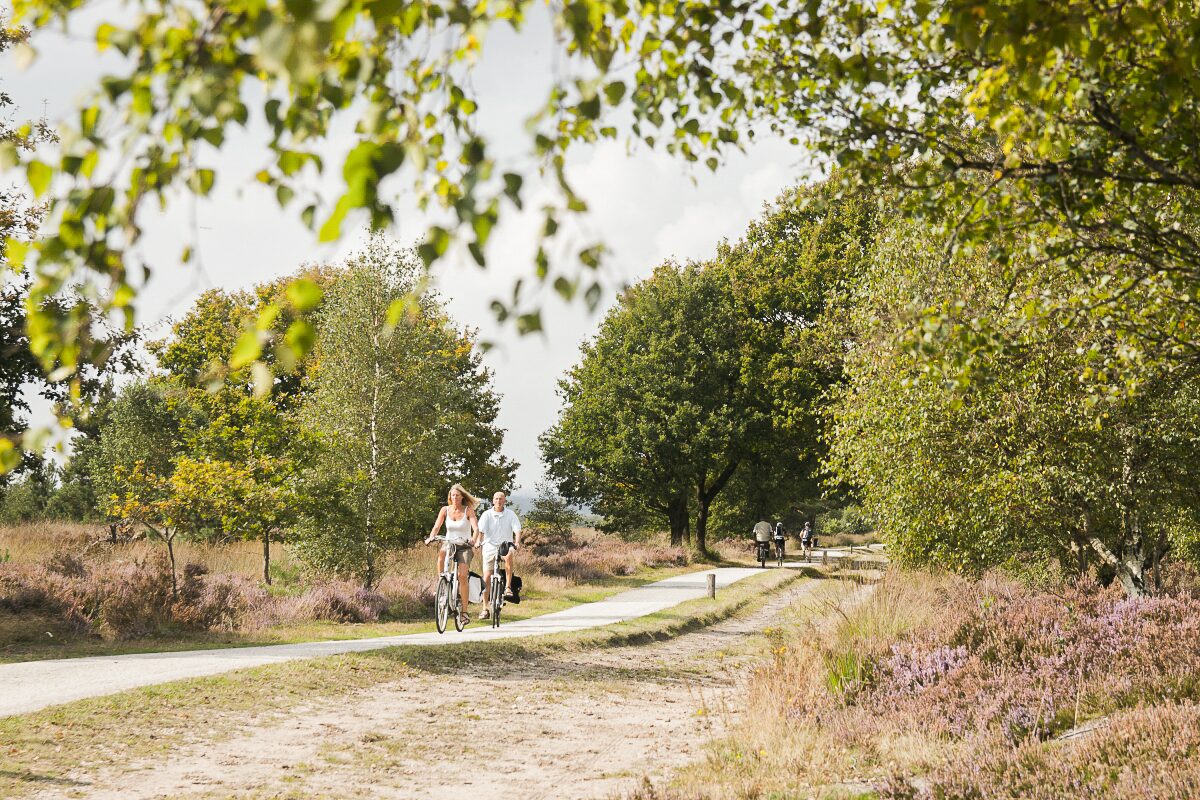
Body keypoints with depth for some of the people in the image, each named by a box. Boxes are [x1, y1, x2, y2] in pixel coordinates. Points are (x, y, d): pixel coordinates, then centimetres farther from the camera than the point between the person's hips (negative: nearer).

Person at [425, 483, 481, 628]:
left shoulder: (468, 510, -5)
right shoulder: (445, 510, 2)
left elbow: (476, 528, -15)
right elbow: (436, 526, -4)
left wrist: (473, 540, -36)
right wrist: (430, 538, -25)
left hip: (464, 546, -2)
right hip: (449, 544, 2)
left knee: (463, 575, -20)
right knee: (441, 553, -35)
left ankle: (464, 610, -14)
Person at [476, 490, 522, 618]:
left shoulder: (510, 514, -1)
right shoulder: (487, 514, -1)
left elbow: (517, 530, -10)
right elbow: (480, 529, -11)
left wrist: (517, 542, -28)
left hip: (505, 545, -1)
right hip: (490, 546, 1)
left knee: (509, 555, -38)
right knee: (486, 577, -3)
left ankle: (508, 587, -28)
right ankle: (485, 609, 7)